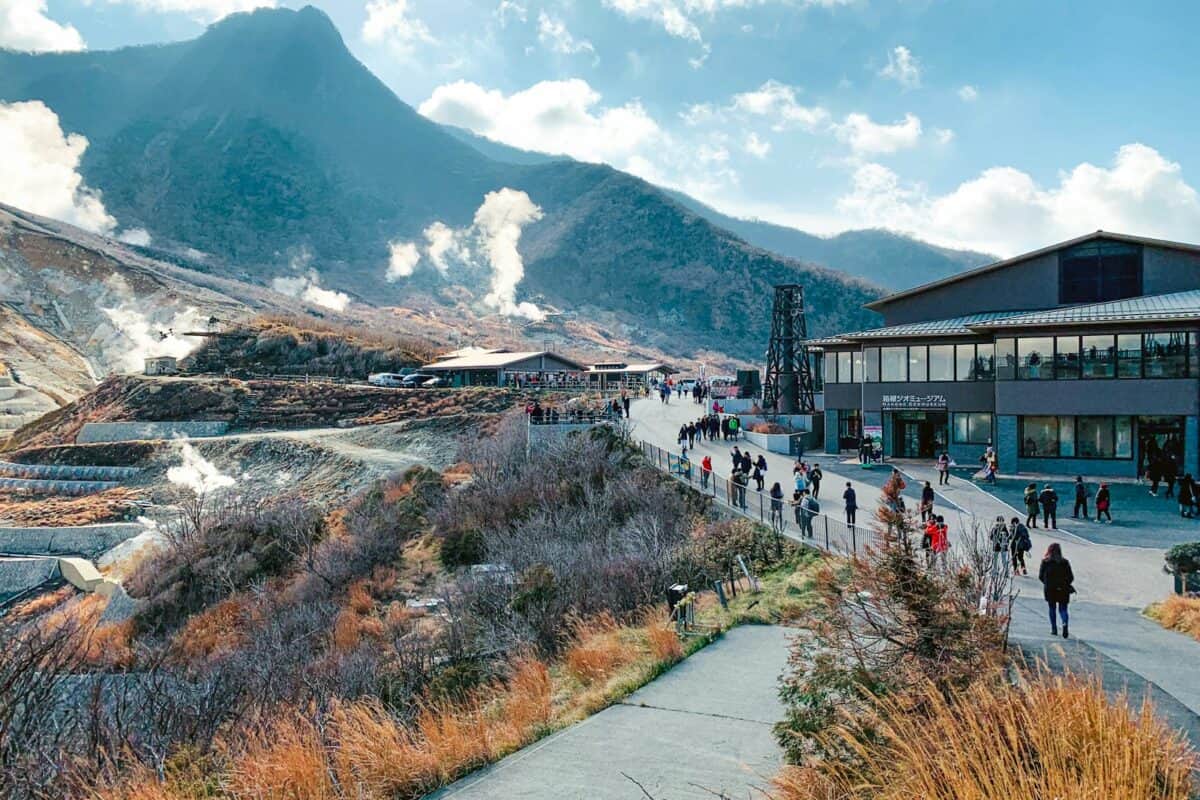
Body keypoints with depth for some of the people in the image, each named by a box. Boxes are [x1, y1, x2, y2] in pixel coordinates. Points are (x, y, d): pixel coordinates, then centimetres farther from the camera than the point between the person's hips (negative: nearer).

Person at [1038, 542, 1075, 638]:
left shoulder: (1045, 562, -6)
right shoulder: (1064, 562, -4)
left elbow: (1040, 576, -4)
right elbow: (1071, 577, -4)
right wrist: (1065, 584, 15)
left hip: (1049, 590, 0)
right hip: (1063, 590, 0)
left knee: (1052, 609, 16)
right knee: (1063, 609, 8)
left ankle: (1054, 629, 18)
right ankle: (1065, 623, -21)